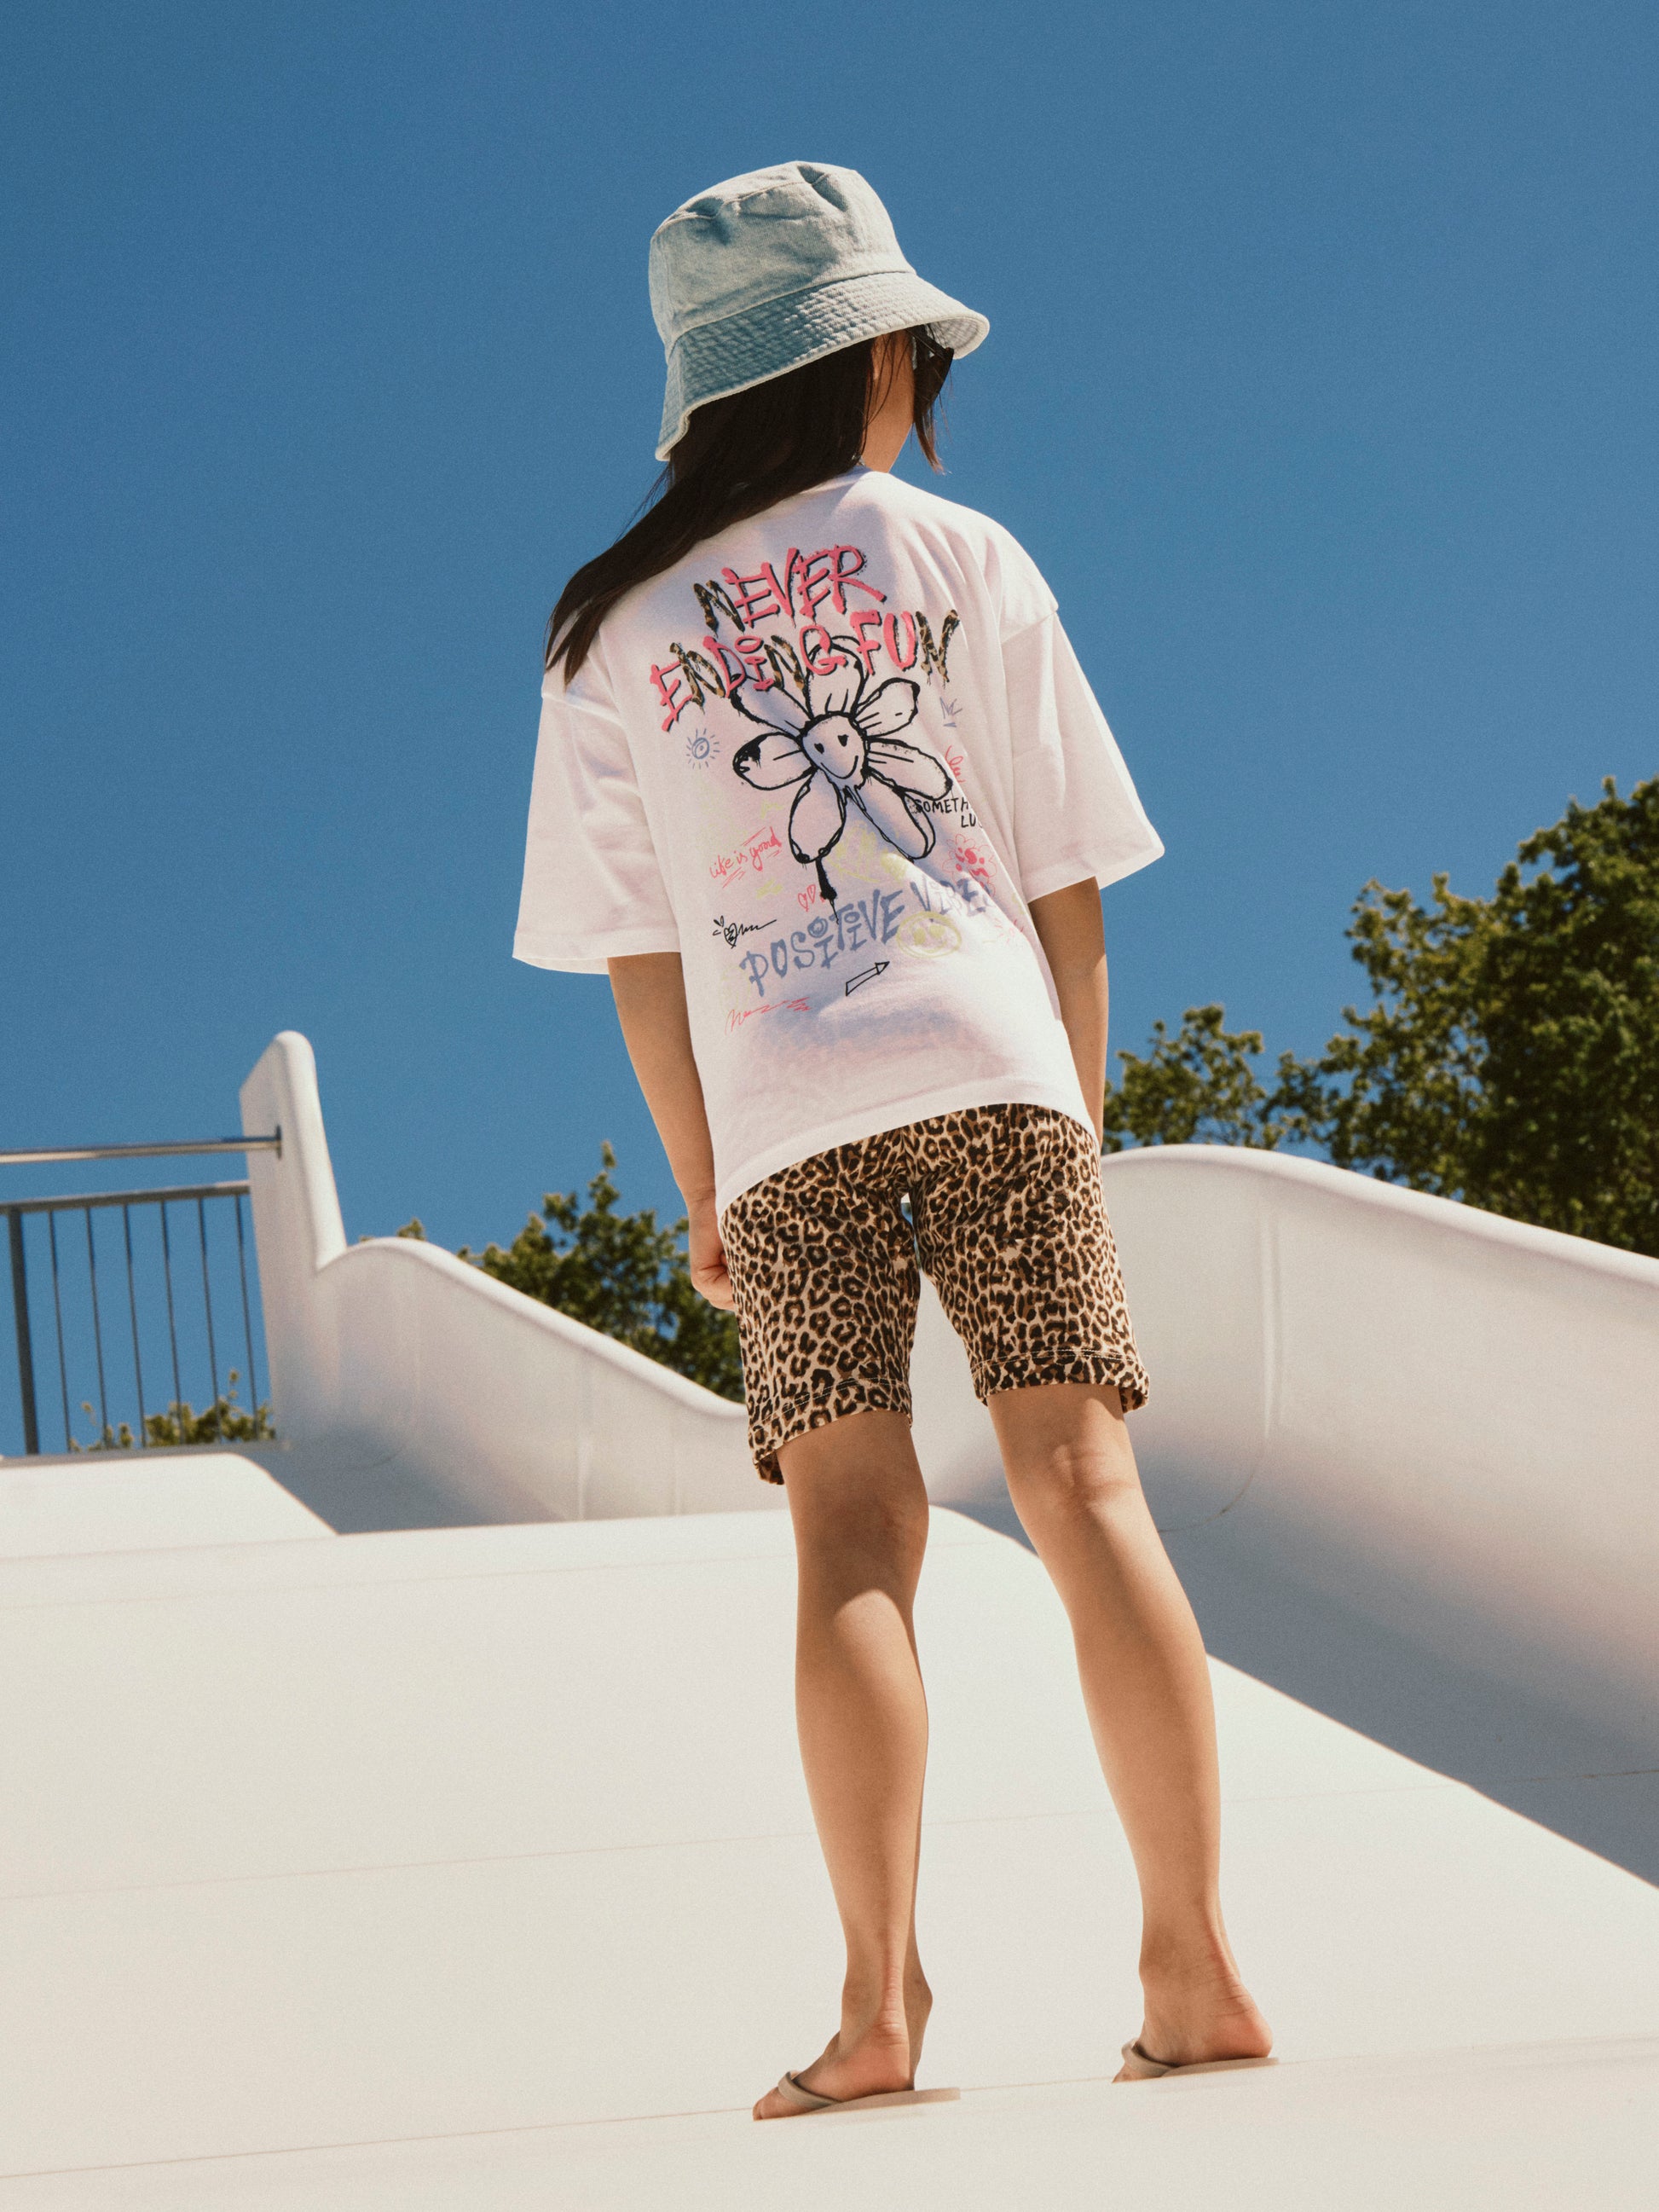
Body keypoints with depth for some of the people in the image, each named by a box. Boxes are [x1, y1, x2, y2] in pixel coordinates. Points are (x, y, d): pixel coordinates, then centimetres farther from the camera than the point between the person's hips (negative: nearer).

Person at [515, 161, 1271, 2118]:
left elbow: (640, 953, 9)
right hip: (992, 1072, -1)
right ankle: (1196, 1971, -9)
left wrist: (702, 1192, 16)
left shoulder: (618, 633, 9)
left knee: (853, 1537, -1)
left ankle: (880, 1996, -14)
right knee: (1084, 1489, -2)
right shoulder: (961, 560, 6)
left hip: (788, 1121, 1)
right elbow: (1064, 880, 6)